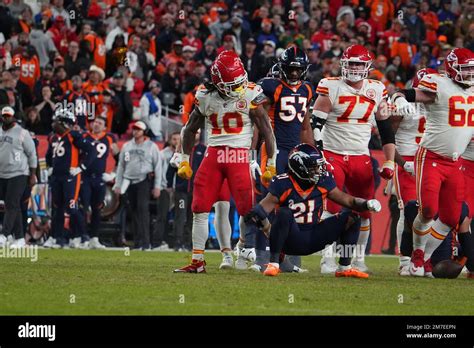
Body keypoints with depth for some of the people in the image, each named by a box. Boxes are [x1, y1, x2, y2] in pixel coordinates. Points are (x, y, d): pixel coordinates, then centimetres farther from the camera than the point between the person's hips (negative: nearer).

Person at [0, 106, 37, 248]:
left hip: (18, 174, -6)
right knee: (12, 206, 6)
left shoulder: (22, 133, -5)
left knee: (12, 206, -12)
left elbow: (32, 154, -3)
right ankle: (19, 238, 8)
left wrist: (32, 175, -5)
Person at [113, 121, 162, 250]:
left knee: (143, 208, -17)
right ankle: (137, 242, 8)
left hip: (144, 181, -5)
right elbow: (121, 166, 19)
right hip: (130, 181, 5)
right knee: (134, 211, 5)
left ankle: (145, 242, -21)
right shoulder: (127, 146, 15)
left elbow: (158, 166, 2)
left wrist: (157, 186, -4)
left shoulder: (151, 146, 3)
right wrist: (118, 184, 14)